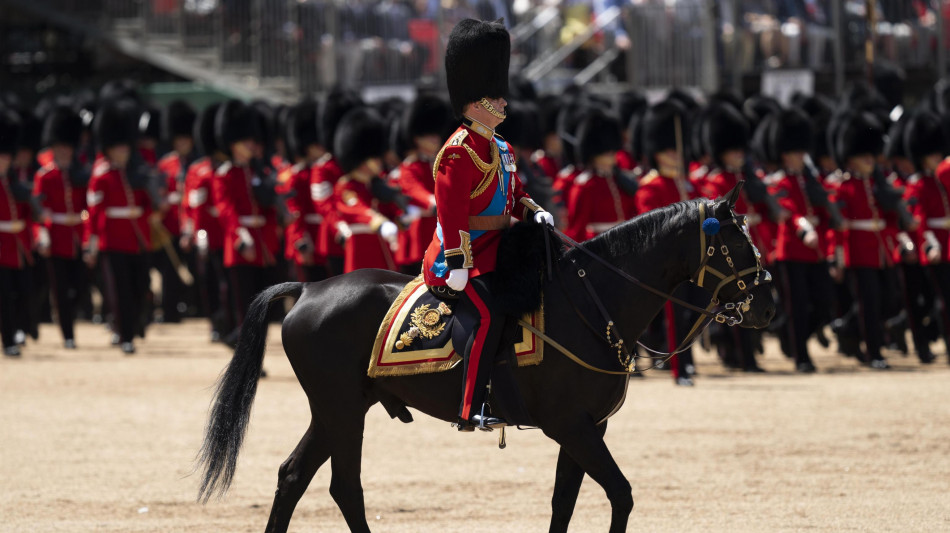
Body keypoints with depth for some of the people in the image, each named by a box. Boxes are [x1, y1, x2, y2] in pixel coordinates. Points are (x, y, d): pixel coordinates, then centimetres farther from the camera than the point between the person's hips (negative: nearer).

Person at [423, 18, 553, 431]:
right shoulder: (460, 150, -14)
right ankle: (471, 411, -28)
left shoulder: (501, 150, 16)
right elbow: (451, 211, -20)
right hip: (459, 260, -10)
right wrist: (458, 267, -25)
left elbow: (513, 197, 25)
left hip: (494, 256, 10)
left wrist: (535, 213, 2)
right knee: (488, 317, -28)